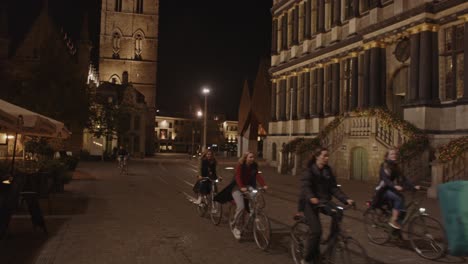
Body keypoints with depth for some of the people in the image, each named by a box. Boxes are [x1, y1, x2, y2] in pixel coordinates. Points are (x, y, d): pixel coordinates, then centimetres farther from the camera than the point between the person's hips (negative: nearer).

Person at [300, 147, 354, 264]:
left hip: (323, 200, 5)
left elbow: (334, 188, -1)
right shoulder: (309, 171, -13)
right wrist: (311, 198, -49)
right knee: (316, 230, -16)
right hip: (309, 203, -5)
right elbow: (306, 186, -28)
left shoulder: (328, 171, 3)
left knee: (337, 213, -25)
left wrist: (346, 199, -16)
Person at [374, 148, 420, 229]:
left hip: (390, 189, 7)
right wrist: (395, 186, -43)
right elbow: (385, 179, -26)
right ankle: (393, 220, -21)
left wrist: (413, 186, -16)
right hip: (383, 190, -7)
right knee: (399, 198, -26)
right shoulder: (384, 166, -12)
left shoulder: (395, 167, 8)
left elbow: (403, 178, -2)